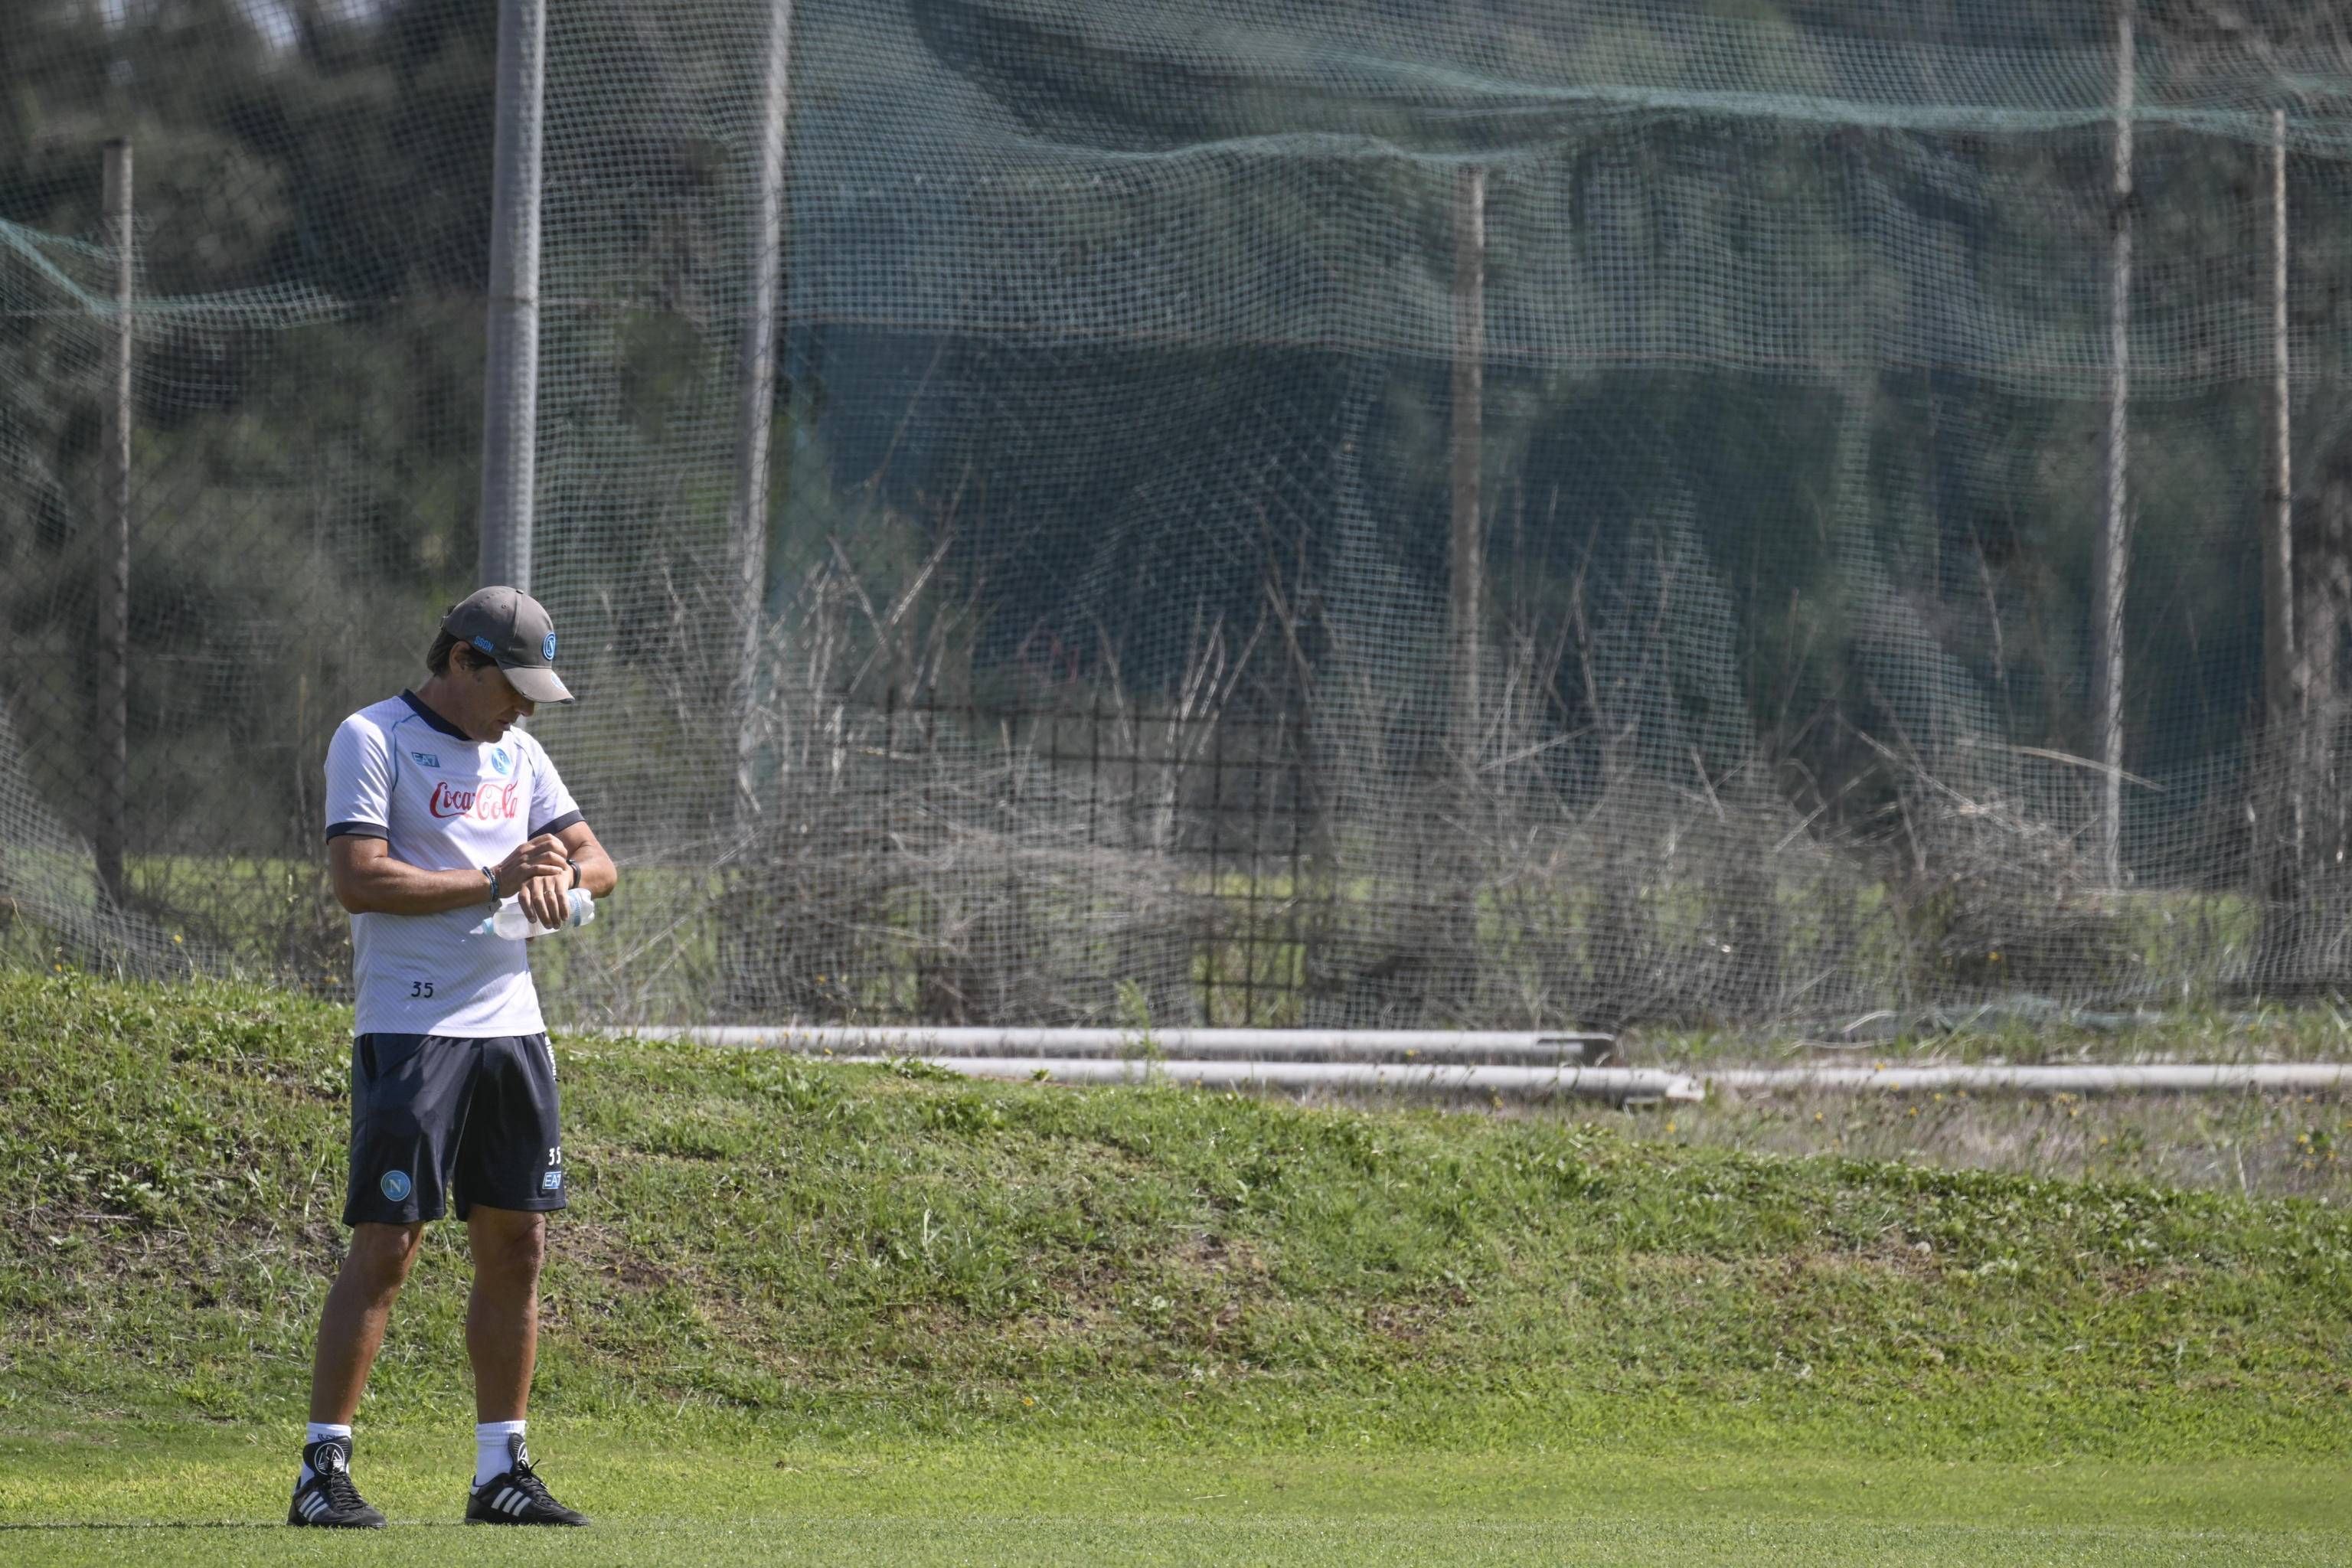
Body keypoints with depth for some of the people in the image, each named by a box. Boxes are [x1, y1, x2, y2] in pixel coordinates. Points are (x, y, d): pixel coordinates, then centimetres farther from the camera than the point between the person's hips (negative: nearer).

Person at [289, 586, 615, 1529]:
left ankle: (501, 1473, 13)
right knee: (385, 1247, -10)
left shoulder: (517, 754, 16)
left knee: (516, 1246, 6)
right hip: (409, 1030, -7)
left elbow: (598, 863, 14)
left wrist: (561, 869, -10)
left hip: (511, 1025, 7)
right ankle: (322, 1471, -7)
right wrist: (492, 884, -18)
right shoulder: (373, 741, -5)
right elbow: (358, 880, -16)